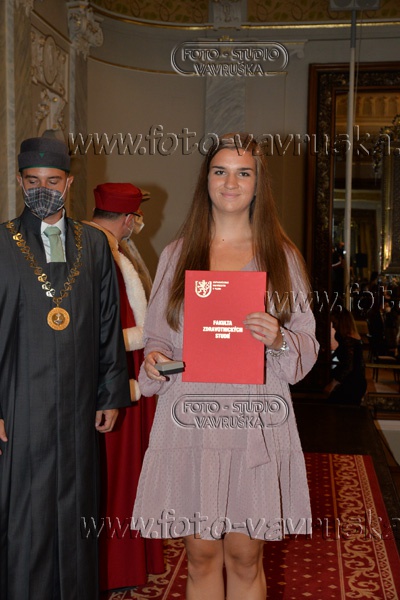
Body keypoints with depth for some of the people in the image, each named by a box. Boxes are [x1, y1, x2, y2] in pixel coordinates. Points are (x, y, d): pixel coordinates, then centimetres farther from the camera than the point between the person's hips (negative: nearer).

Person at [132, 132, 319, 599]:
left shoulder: (281, 256, 6)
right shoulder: (177, 254, 9)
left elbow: (307, 343, 6)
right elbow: (156, 334, 13)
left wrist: (279, 340, -15)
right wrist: (153, 358, -8)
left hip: (255, 420, 0)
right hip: (190, 418, 1)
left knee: (245, 557, 8)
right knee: (201, 555, 9)